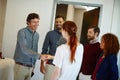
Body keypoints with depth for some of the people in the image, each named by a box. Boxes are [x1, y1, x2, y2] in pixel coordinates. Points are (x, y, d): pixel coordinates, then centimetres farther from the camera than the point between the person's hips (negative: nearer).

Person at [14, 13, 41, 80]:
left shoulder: (37, 35, 9)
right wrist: (39, 56, -32)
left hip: (30, 67, 6)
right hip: (21, 66, -6)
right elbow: (24, 49, -25)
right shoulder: (22, 32, -13)